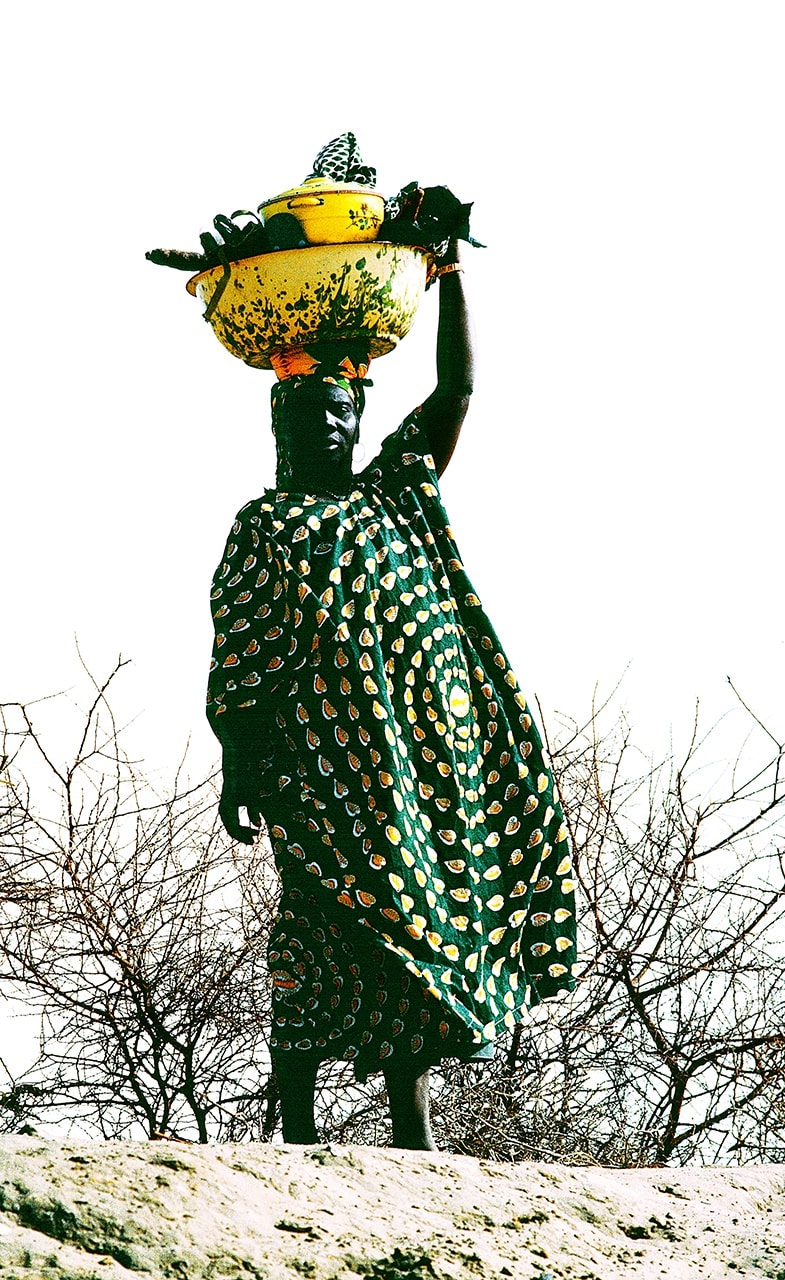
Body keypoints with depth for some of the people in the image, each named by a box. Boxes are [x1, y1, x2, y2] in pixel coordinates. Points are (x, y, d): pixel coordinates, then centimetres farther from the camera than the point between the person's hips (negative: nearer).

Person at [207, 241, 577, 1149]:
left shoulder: (397, 490, 20)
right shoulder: (263, 525, 9)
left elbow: (458, 389, 18)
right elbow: (238, 659, 0)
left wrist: (448, 271, 15)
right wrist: (239, 768, -10)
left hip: (420, 754, 4)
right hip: (318, 758, -4)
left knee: (401, 936, 3)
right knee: (319, 929, -9)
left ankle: (413, 1136, 5)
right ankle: (296, 1127, -4)